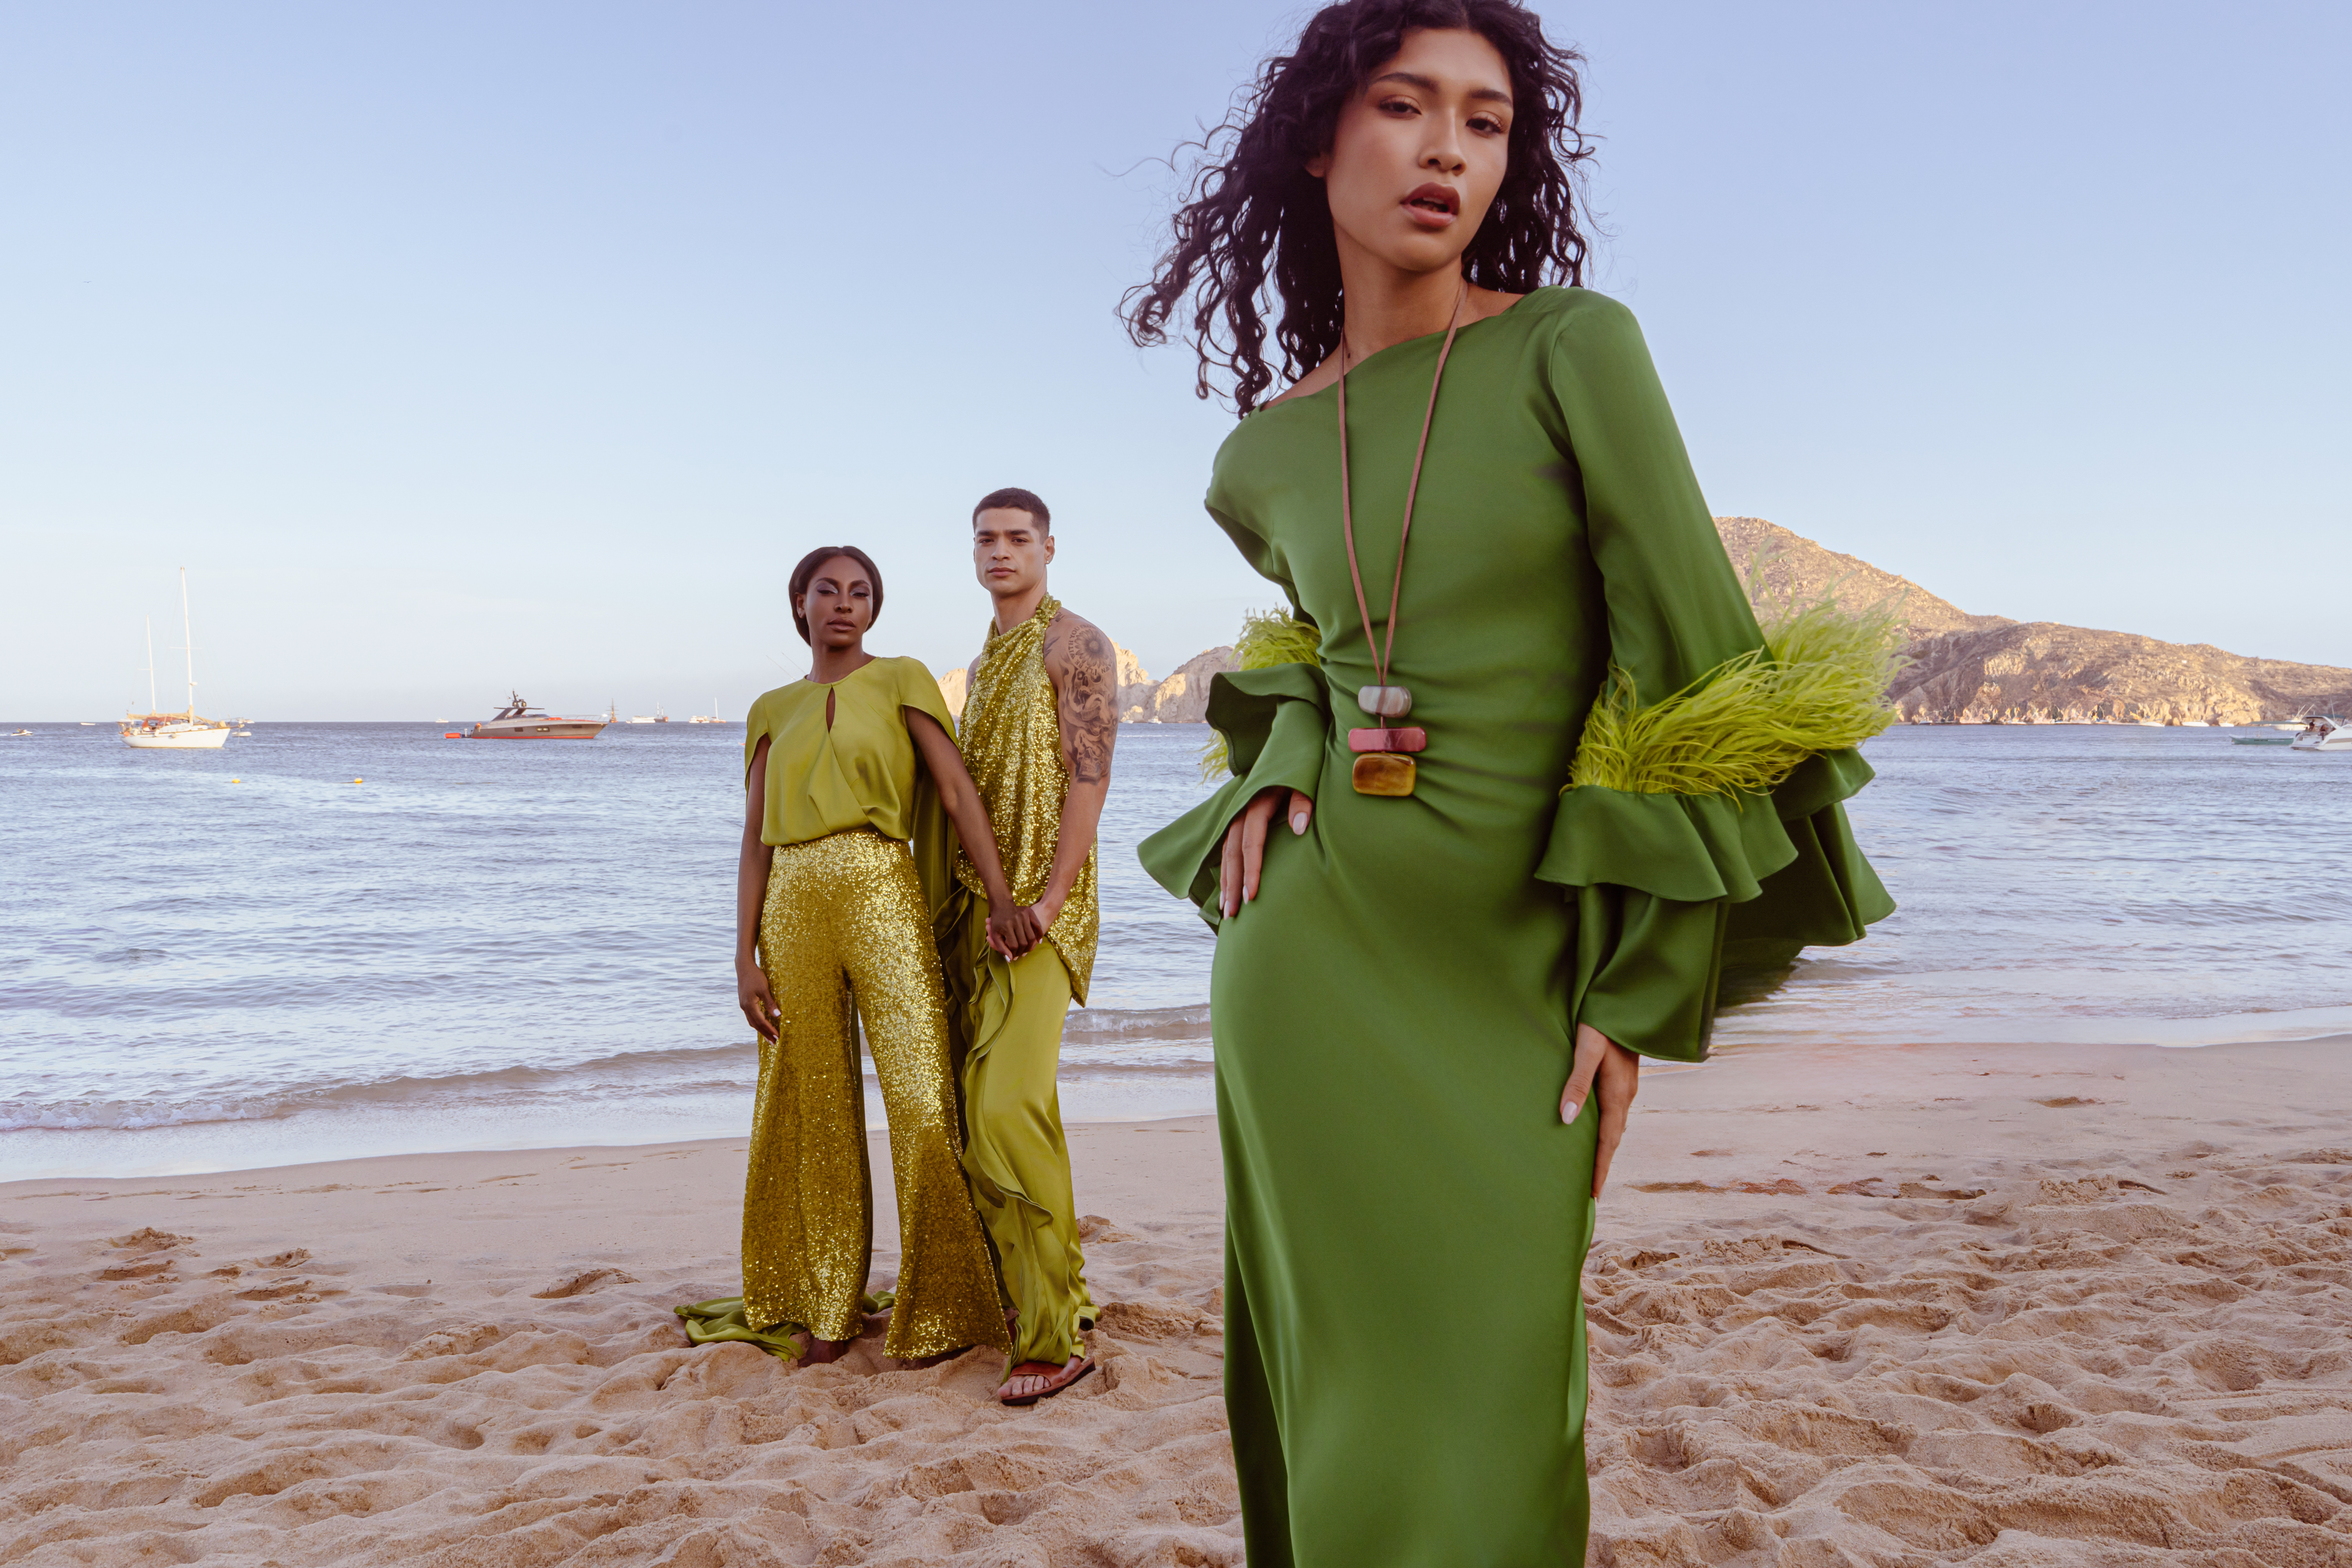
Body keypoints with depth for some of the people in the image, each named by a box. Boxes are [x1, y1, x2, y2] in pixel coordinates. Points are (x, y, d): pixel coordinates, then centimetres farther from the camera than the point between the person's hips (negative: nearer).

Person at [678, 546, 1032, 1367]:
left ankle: (938, 1305, 6)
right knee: (812, 1112, 7)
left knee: (922, 1098, -9)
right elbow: (755, 842, 11)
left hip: (883, 899, -3)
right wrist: (745, 958, 1)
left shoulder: (902, 681, 7)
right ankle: (827, 1307, 19)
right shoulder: (773, 711, 15)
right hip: (793, 908, 3)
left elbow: (958, 791, -3)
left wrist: (1001, 897, -15)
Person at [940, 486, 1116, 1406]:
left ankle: (1055, 1336, -12)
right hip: (975, 907, 9)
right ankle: (1030, 1286, 20)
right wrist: (965, 900, 15)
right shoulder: (984, 661, 21)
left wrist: (1048, 900, -20)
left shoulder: (1074, 645, -5)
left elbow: (1090, 778, -14)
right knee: (973, 1106, 9)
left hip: (1038, 913, -9)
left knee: (1008, 1106, -18)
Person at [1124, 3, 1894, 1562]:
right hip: (1306, 954, 3)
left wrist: (1638, 996, -10)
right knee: (1330, 1391, 11)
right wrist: (1272, 766, 4)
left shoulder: (1576, 345, -6)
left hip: (1509, 970, -3)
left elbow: (1697, 670, -8)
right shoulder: (1262, 460, 5)